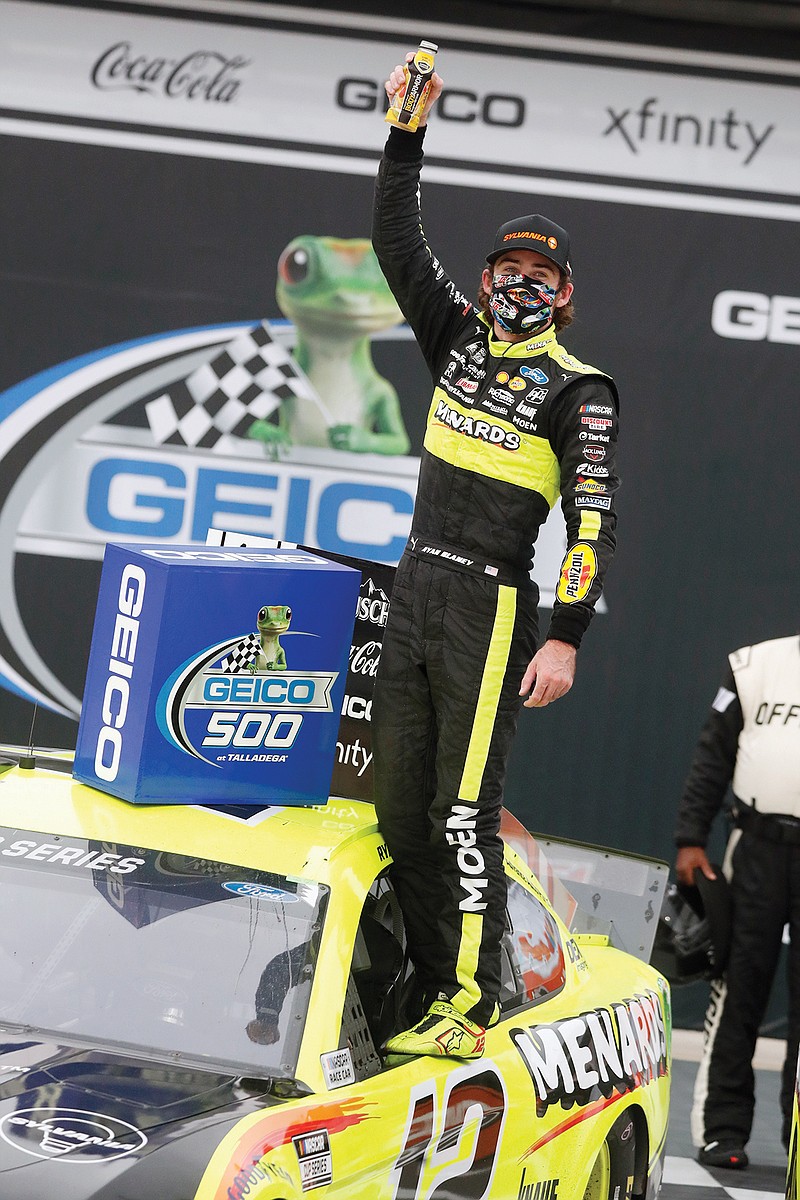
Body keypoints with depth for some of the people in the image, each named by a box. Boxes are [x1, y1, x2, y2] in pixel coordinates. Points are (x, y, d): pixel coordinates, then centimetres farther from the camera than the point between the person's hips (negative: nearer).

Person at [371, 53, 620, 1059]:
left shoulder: (578, 389, -3)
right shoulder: (459, 337, 14)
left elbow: (593, 522, -9)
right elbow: (397, 242, 14)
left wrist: (567, 637, -18)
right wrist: (408, 131, 4)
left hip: (492, 606, -7)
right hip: (415, 591, 7)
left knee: (463, 810, -12)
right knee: (401, 807, 4)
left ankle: (472, 1007, -11)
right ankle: (437, 994, 9)